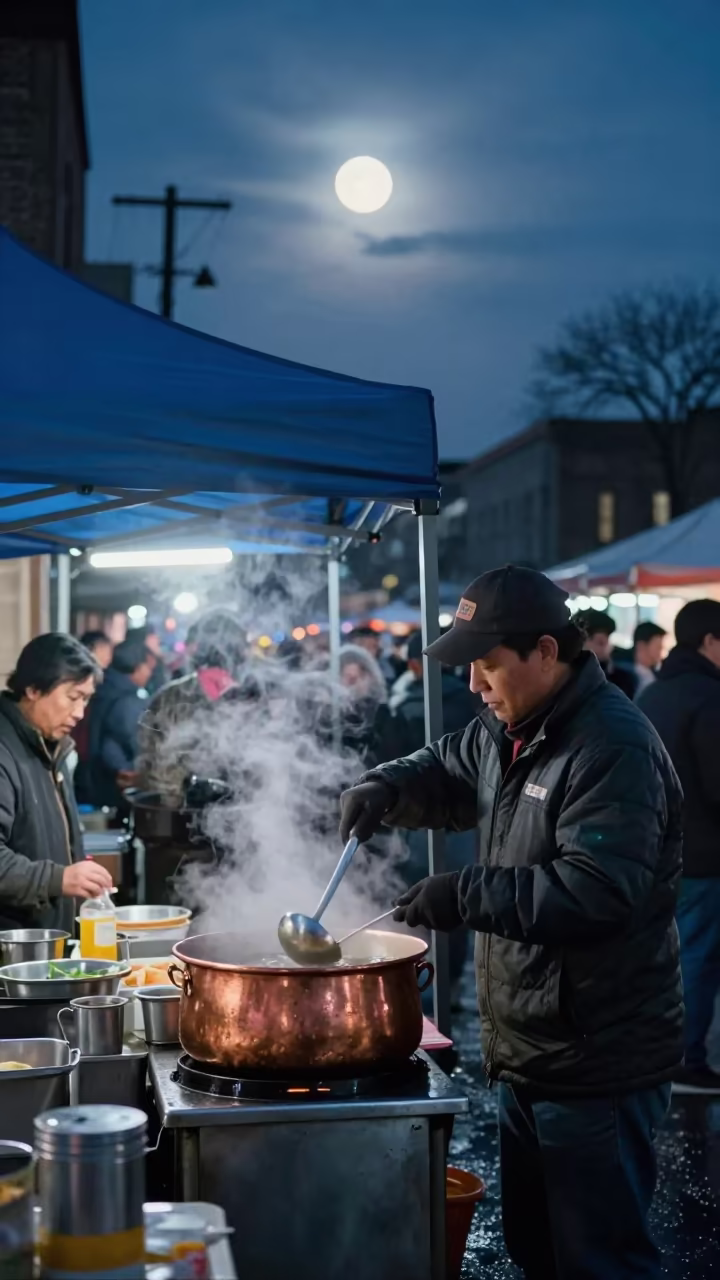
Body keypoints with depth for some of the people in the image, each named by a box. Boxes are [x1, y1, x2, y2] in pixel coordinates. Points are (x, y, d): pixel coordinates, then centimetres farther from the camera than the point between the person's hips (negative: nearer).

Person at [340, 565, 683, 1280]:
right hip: (528, 1052, 9)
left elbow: (597, 890, -28)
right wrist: (385, 789, 5)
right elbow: (445, 772, 26)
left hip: (597, 1064, -9)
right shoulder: (505, 730, 10)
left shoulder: (614, 747, -20)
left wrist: (468, 897, -26)